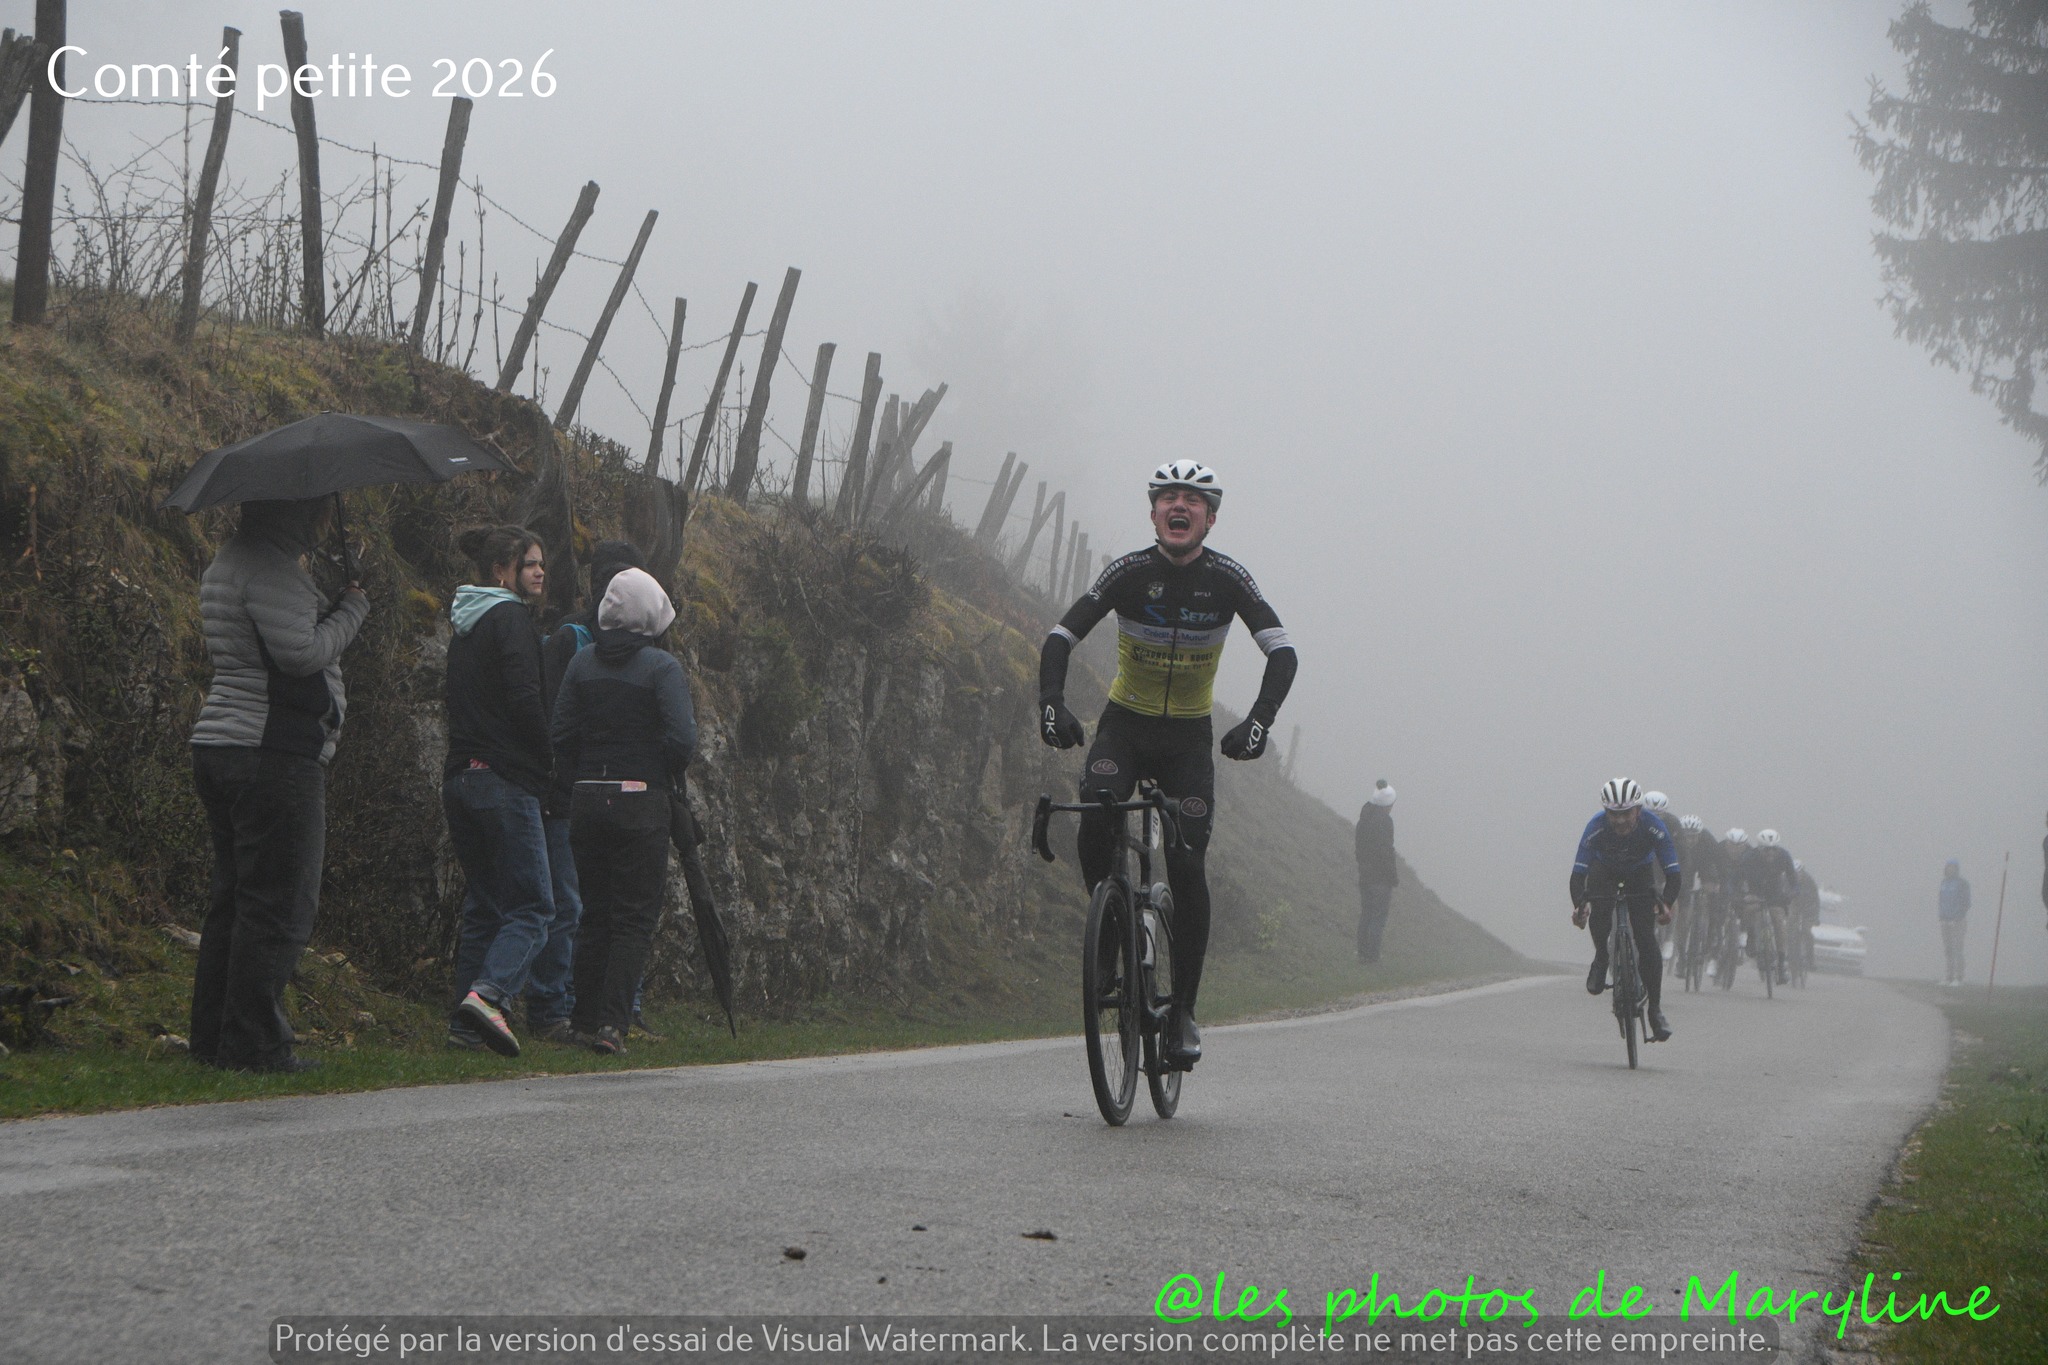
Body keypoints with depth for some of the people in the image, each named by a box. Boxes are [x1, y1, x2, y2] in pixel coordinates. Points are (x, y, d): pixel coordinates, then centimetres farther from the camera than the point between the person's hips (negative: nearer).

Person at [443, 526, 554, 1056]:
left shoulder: (465, 625, 19)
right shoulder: (510, 617, -7)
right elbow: (524, 698, -17)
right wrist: (546, 761, -5)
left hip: (461, 776, 9)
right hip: (506, 779, -8)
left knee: (482, 906, 12)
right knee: (533, 906, -8)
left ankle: (465, 1020, 6)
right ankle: (489, 993, -28)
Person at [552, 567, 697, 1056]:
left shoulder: (582, 663, 5)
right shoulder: (661, 667, -9)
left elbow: (562, 734, 2)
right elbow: (682, 738, -17)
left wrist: (582, 780, 11)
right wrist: (669, 781, 1)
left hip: (588, 799, 5)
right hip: (642, 804, -5)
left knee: (595, 911, 15)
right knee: (635, 917, 0)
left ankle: (587, 1019, 17)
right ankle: (612, 1022, -10)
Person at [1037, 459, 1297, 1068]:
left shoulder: (1227, 579, -12)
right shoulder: (1129, 572, -12)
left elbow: (1282, 651, -17)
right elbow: (1061, 637, -16)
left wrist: (1260, 720, -34)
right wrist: (1051, 701, -34)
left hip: (1188, 737, 0)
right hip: (1125, 725, 0)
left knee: (1188, 872, -11)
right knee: (1096, 814, -31)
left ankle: (1183, 1013, 1)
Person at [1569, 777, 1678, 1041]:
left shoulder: (1653, 828, -33)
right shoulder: (1596, 828, -32)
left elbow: (1673, 872, -32)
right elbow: (1578, 873, -33)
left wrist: (1666, 904, -48)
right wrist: (1578, 906, -49)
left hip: (1639, 874, 0)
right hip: (1604, 871, 0)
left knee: (1647, 941, -13)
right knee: (1599, 911, -32)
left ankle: (1655, 1009, -5)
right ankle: (1601, 959, -2)